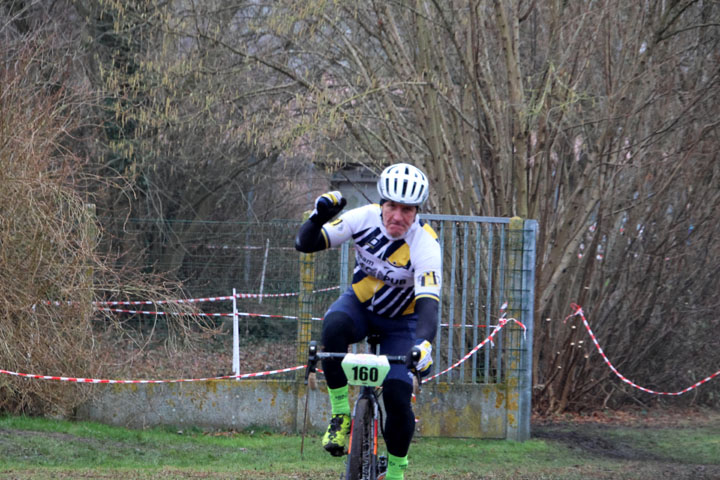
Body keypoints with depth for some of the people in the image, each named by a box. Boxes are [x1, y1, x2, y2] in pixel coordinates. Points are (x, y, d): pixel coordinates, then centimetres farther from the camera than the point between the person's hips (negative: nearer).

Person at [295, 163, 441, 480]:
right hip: (359, 304, 2)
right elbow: (304, 244, -16)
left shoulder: (425, 246, -28)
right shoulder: (365, 218, -21)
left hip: (401, 322, -2)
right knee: (334, 326, -36)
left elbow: (428, 303, -38)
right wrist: (318, 217, -37)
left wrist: (424, 343, -56)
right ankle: (340, 414, -21)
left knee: (398, 397, -19)